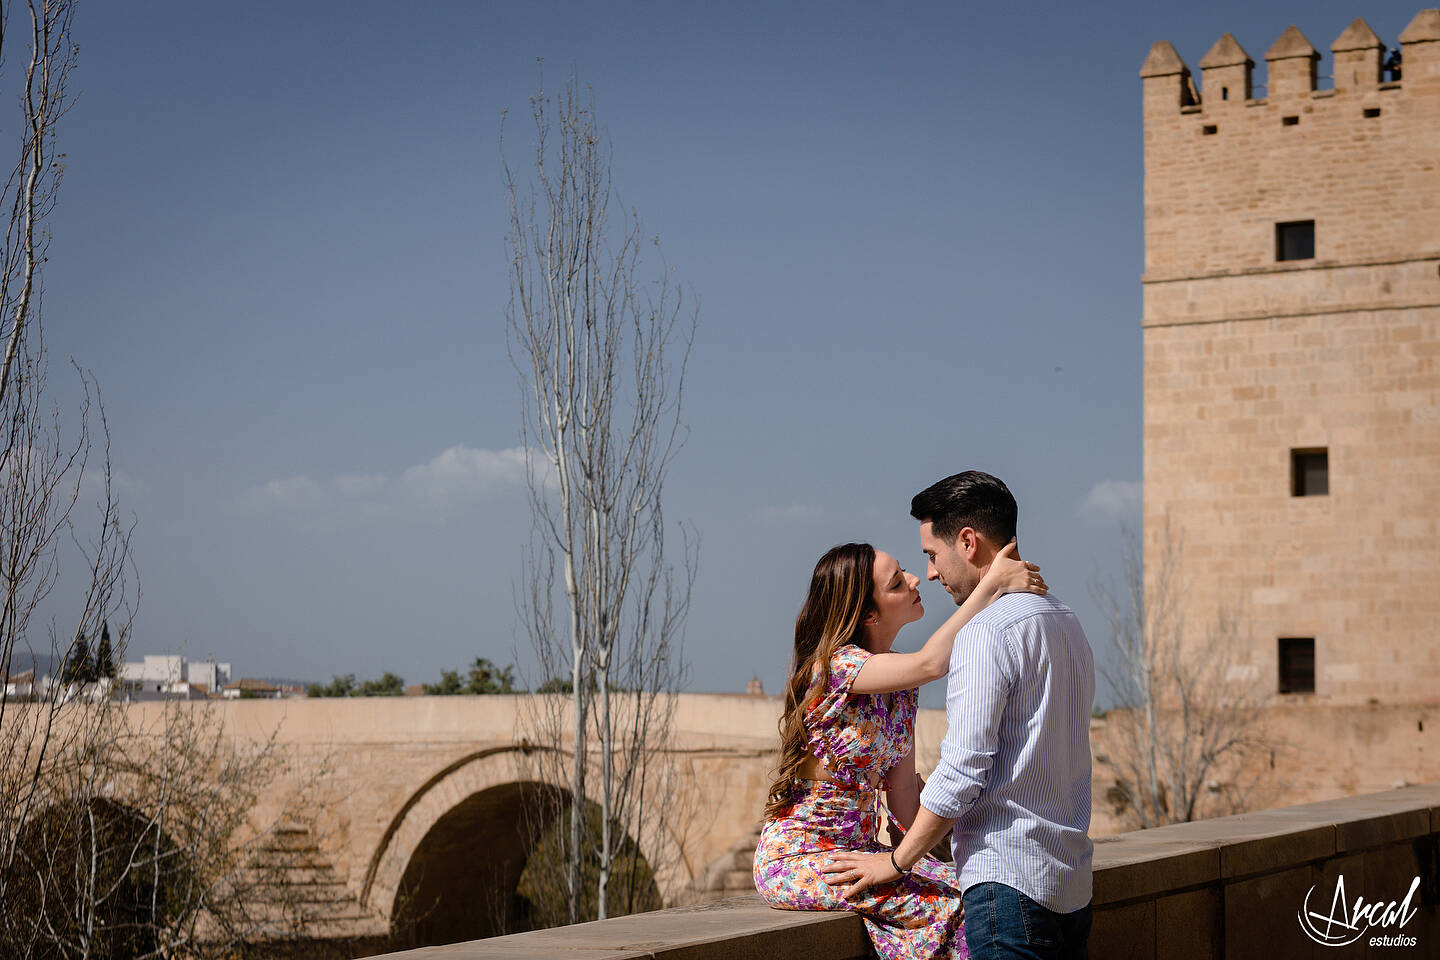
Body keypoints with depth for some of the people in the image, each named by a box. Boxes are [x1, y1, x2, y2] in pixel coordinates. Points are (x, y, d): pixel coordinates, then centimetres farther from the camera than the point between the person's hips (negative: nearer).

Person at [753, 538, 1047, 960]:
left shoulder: (898, 681, 8)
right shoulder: (834, 665, -17)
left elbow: (903, 789, 8)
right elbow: (931, 662, -34)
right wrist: (993, 582, -32)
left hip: (858, 847, 8)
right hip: (797, 858, -8)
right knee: (943, 906, -20)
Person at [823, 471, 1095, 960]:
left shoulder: (987, 629, -12)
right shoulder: (1067, 621, 17)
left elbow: (963, 770, -15)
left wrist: (897, 861, -3)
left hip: (1009, 880, -9)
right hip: (1073, 885, 9)